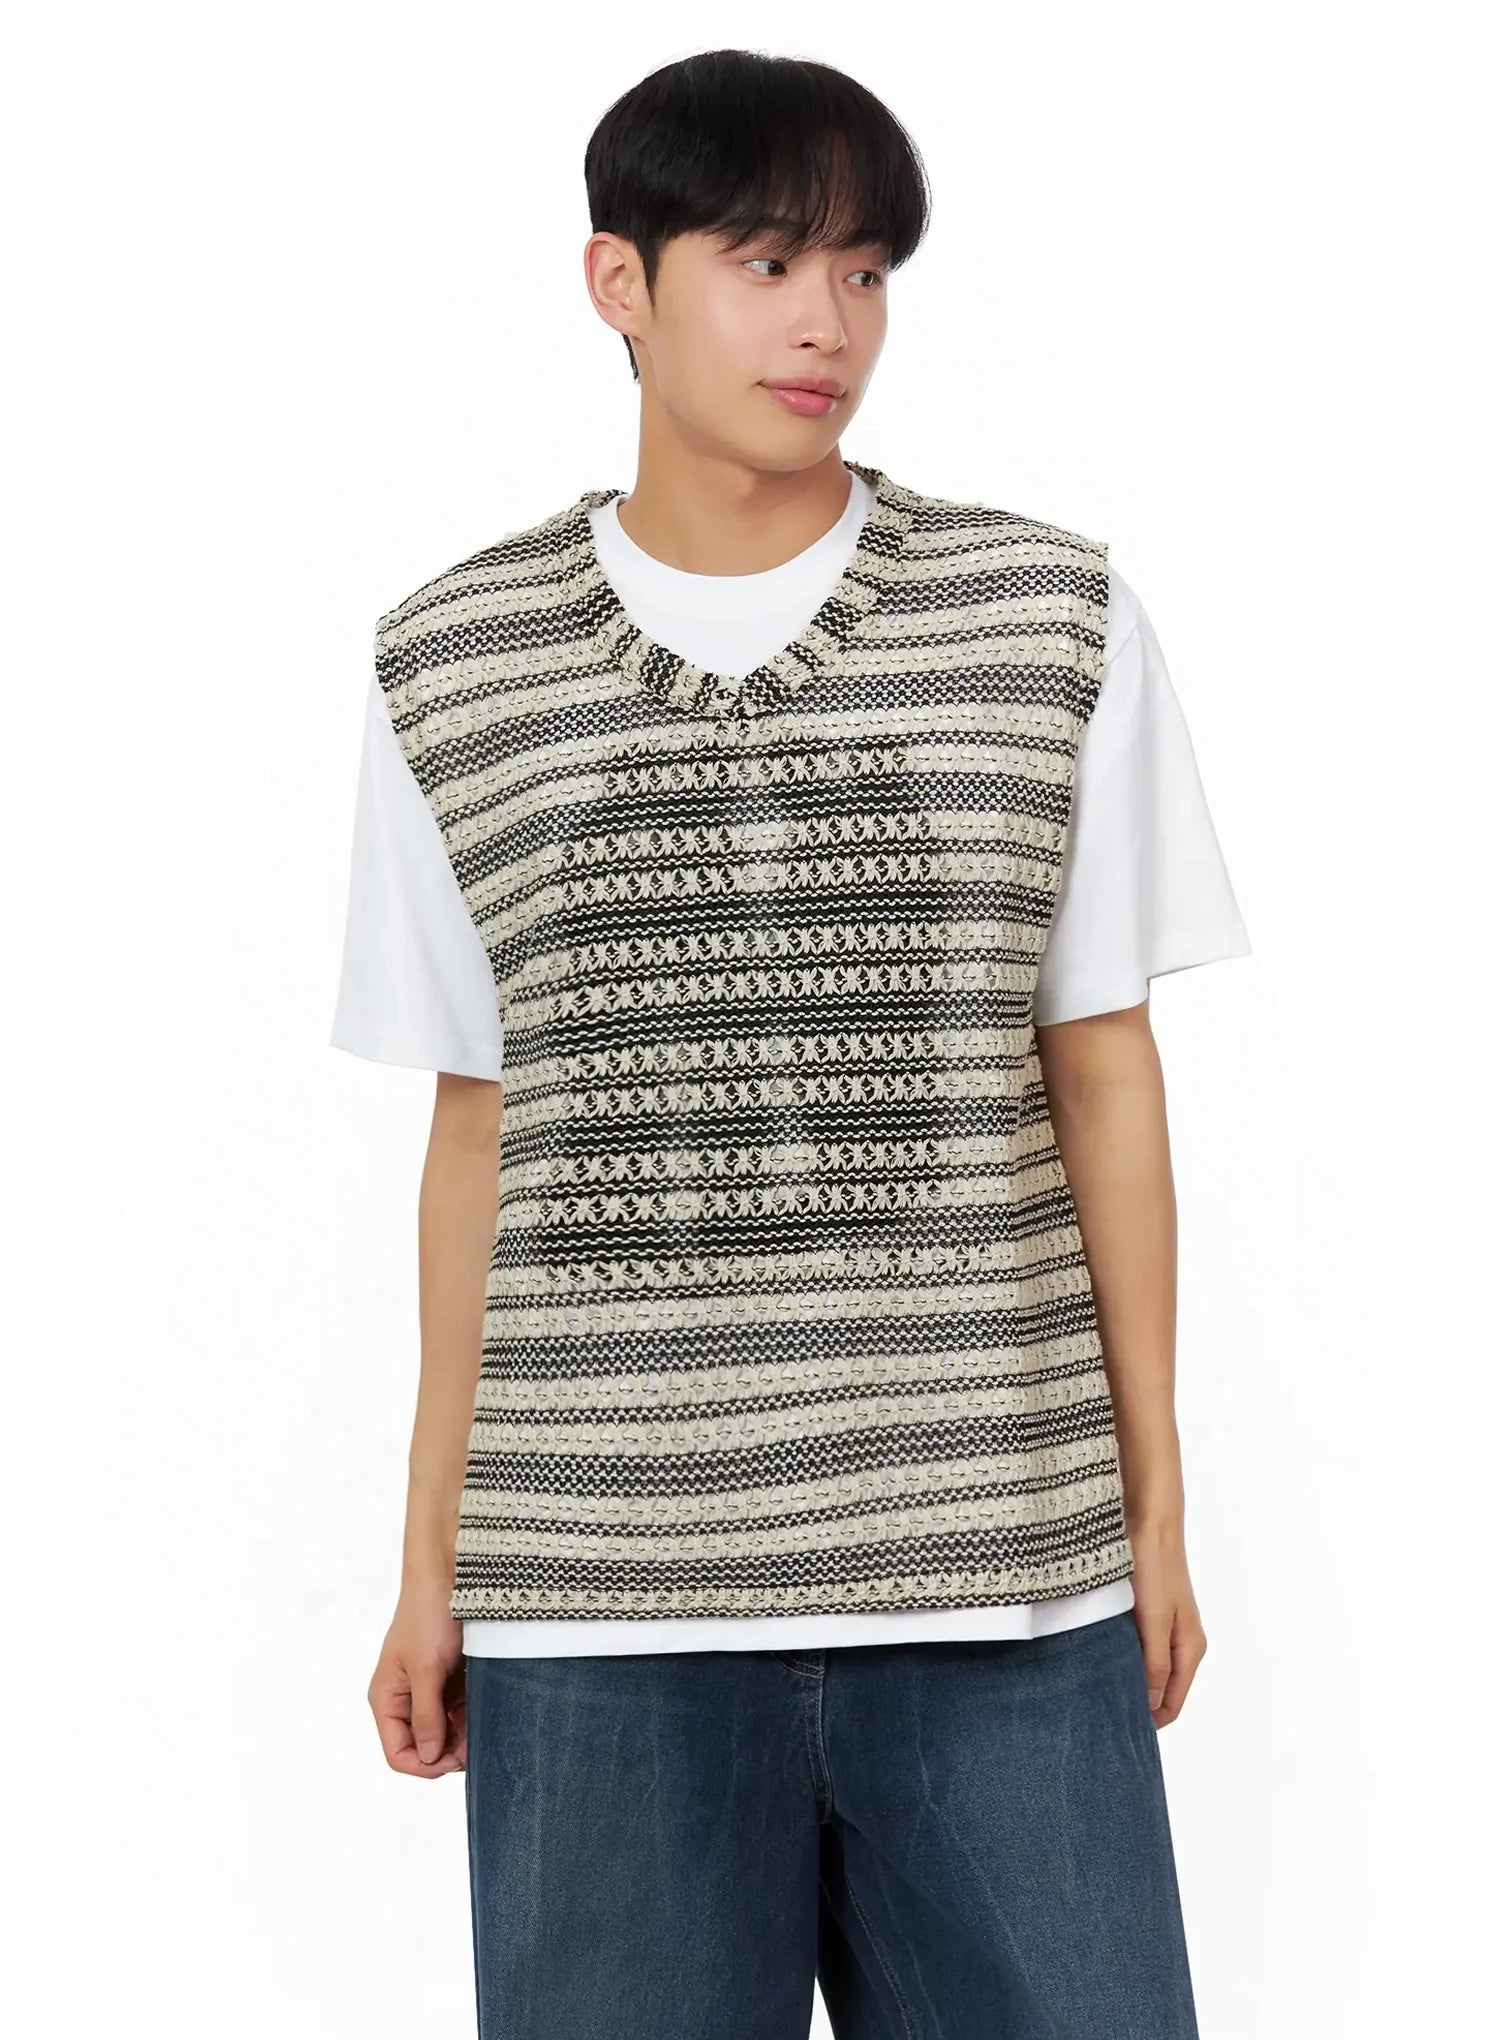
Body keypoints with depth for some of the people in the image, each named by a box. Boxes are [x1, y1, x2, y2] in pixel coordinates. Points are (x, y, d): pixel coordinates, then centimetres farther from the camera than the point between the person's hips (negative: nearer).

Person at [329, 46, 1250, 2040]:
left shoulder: (1055, 623, 4)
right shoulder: (457, 667, 5)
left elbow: (1102, 1076, 8)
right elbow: (479, 1133, 9)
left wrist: (1156, 1507, 8)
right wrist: (431, 1561, 9)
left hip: (1003, 1588, 0)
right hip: (597, 1602, 0)